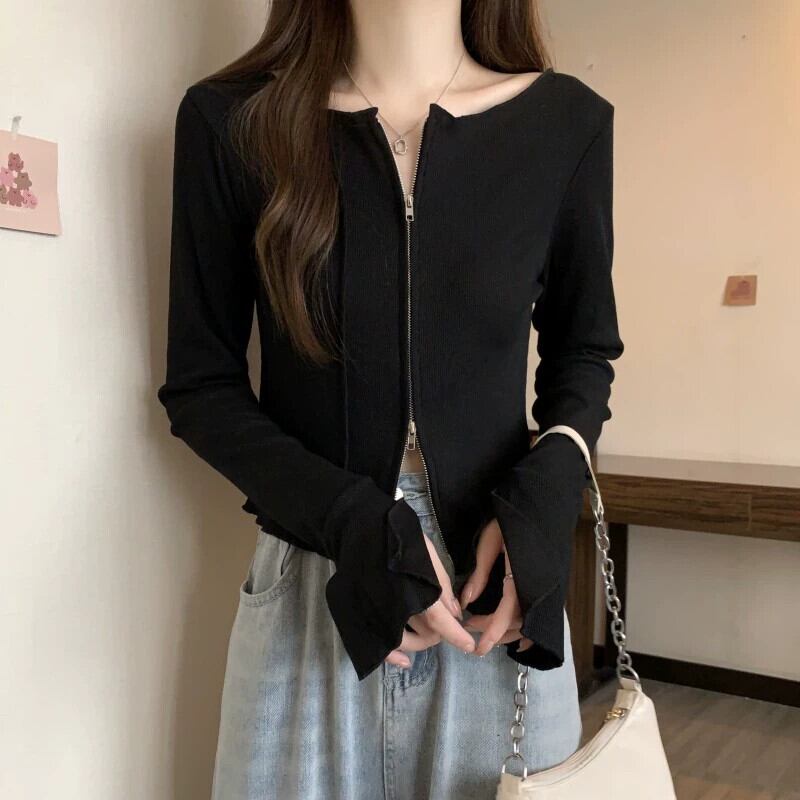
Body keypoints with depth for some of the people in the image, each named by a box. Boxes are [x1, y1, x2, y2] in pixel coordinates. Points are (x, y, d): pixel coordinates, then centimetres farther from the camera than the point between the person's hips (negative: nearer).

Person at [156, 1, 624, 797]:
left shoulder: (565, 120, -3)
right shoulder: (229, 120, -5)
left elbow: (582, 351, 8)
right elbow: (201, 386, -2)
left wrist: (541, 504, -11)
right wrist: (358, 526, -16)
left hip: (501, 571, 1)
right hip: (313, 587, 0)